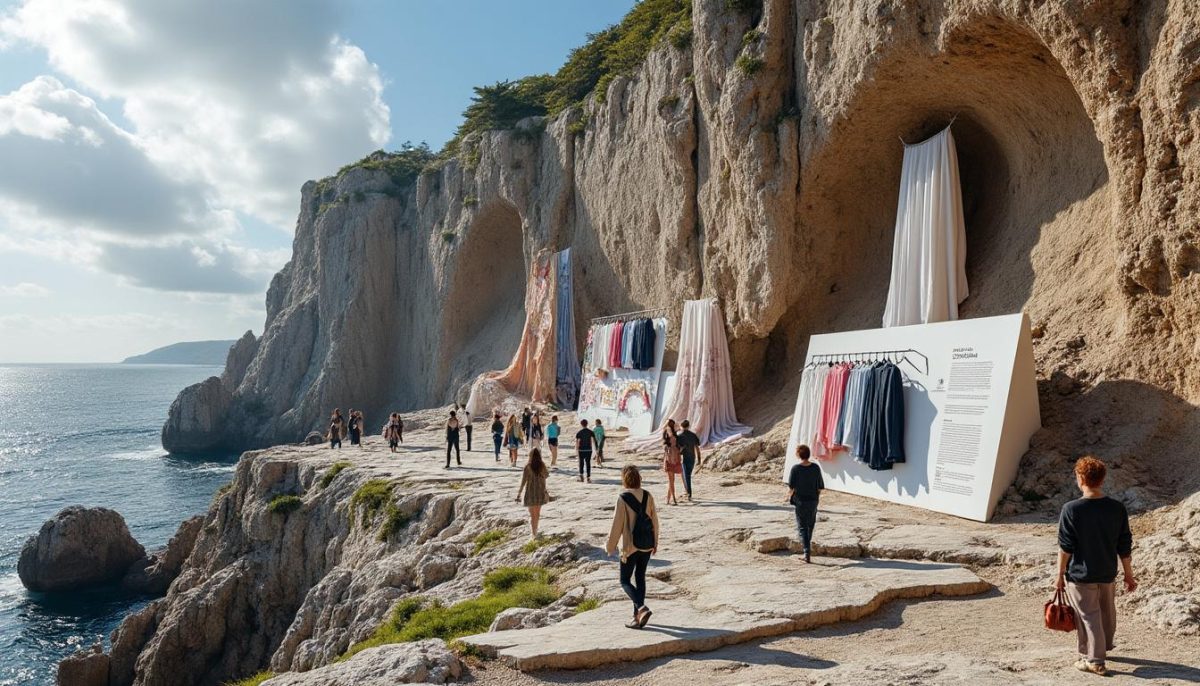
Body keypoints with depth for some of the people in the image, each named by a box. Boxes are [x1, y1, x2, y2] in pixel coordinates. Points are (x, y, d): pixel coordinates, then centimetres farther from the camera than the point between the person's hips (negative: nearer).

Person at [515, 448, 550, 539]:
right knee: (537, 513, 21)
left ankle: (533, 533, -2)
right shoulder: (542, 465, -7)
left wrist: (519, 493, -10)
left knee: (532, 515, 6)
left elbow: (523, 481, -15)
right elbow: (546, 475, 9)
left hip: (530, 493, -3)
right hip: (540, 492, 3)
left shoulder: (528, 466, -15)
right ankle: (534, 531, 37)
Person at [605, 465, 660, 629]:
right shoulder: (648, 496, 0)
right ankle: (637, 615, 22)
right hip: (647, 544, 5)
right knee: (640, 578, 17)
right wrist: (655, 542, 18)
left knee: (625, 581, 6)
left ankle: (642, 608, -15)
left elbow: (617, 524, -13)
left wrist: (610, 546, -2)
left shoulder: (623, 498, -15)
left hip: (631, 545, -5)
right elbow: (654, 520, 6)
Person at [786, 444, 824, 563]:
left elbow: (791, 486, -12)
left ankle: (807, 552, -7)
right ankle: (808, 545, 37)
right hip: (813, 500, 3)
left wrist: (789, 495, 7)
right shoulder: (816, 467, -3)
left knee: (802, 527, 4)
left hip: (800, 500, -3)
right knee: (810, 524, 23)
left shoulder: (795, 468, -12)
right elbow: (821, 486, 0)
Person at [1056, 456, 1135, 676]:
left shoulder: (1071, 509, -18)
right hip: (1108, 574, 5)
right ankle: (1103, 647, 43)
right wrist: (1129, 575, 12)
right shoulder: (1118, 509, -6)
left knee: (1089, 616, 5)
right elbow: (1125, 548, 0)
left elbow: (1065, 548, -13)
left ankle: (1094, 660, 10)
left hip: (1080, 575, -5)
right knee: (1107, 612, 23)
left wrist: (1060, 575, -3)